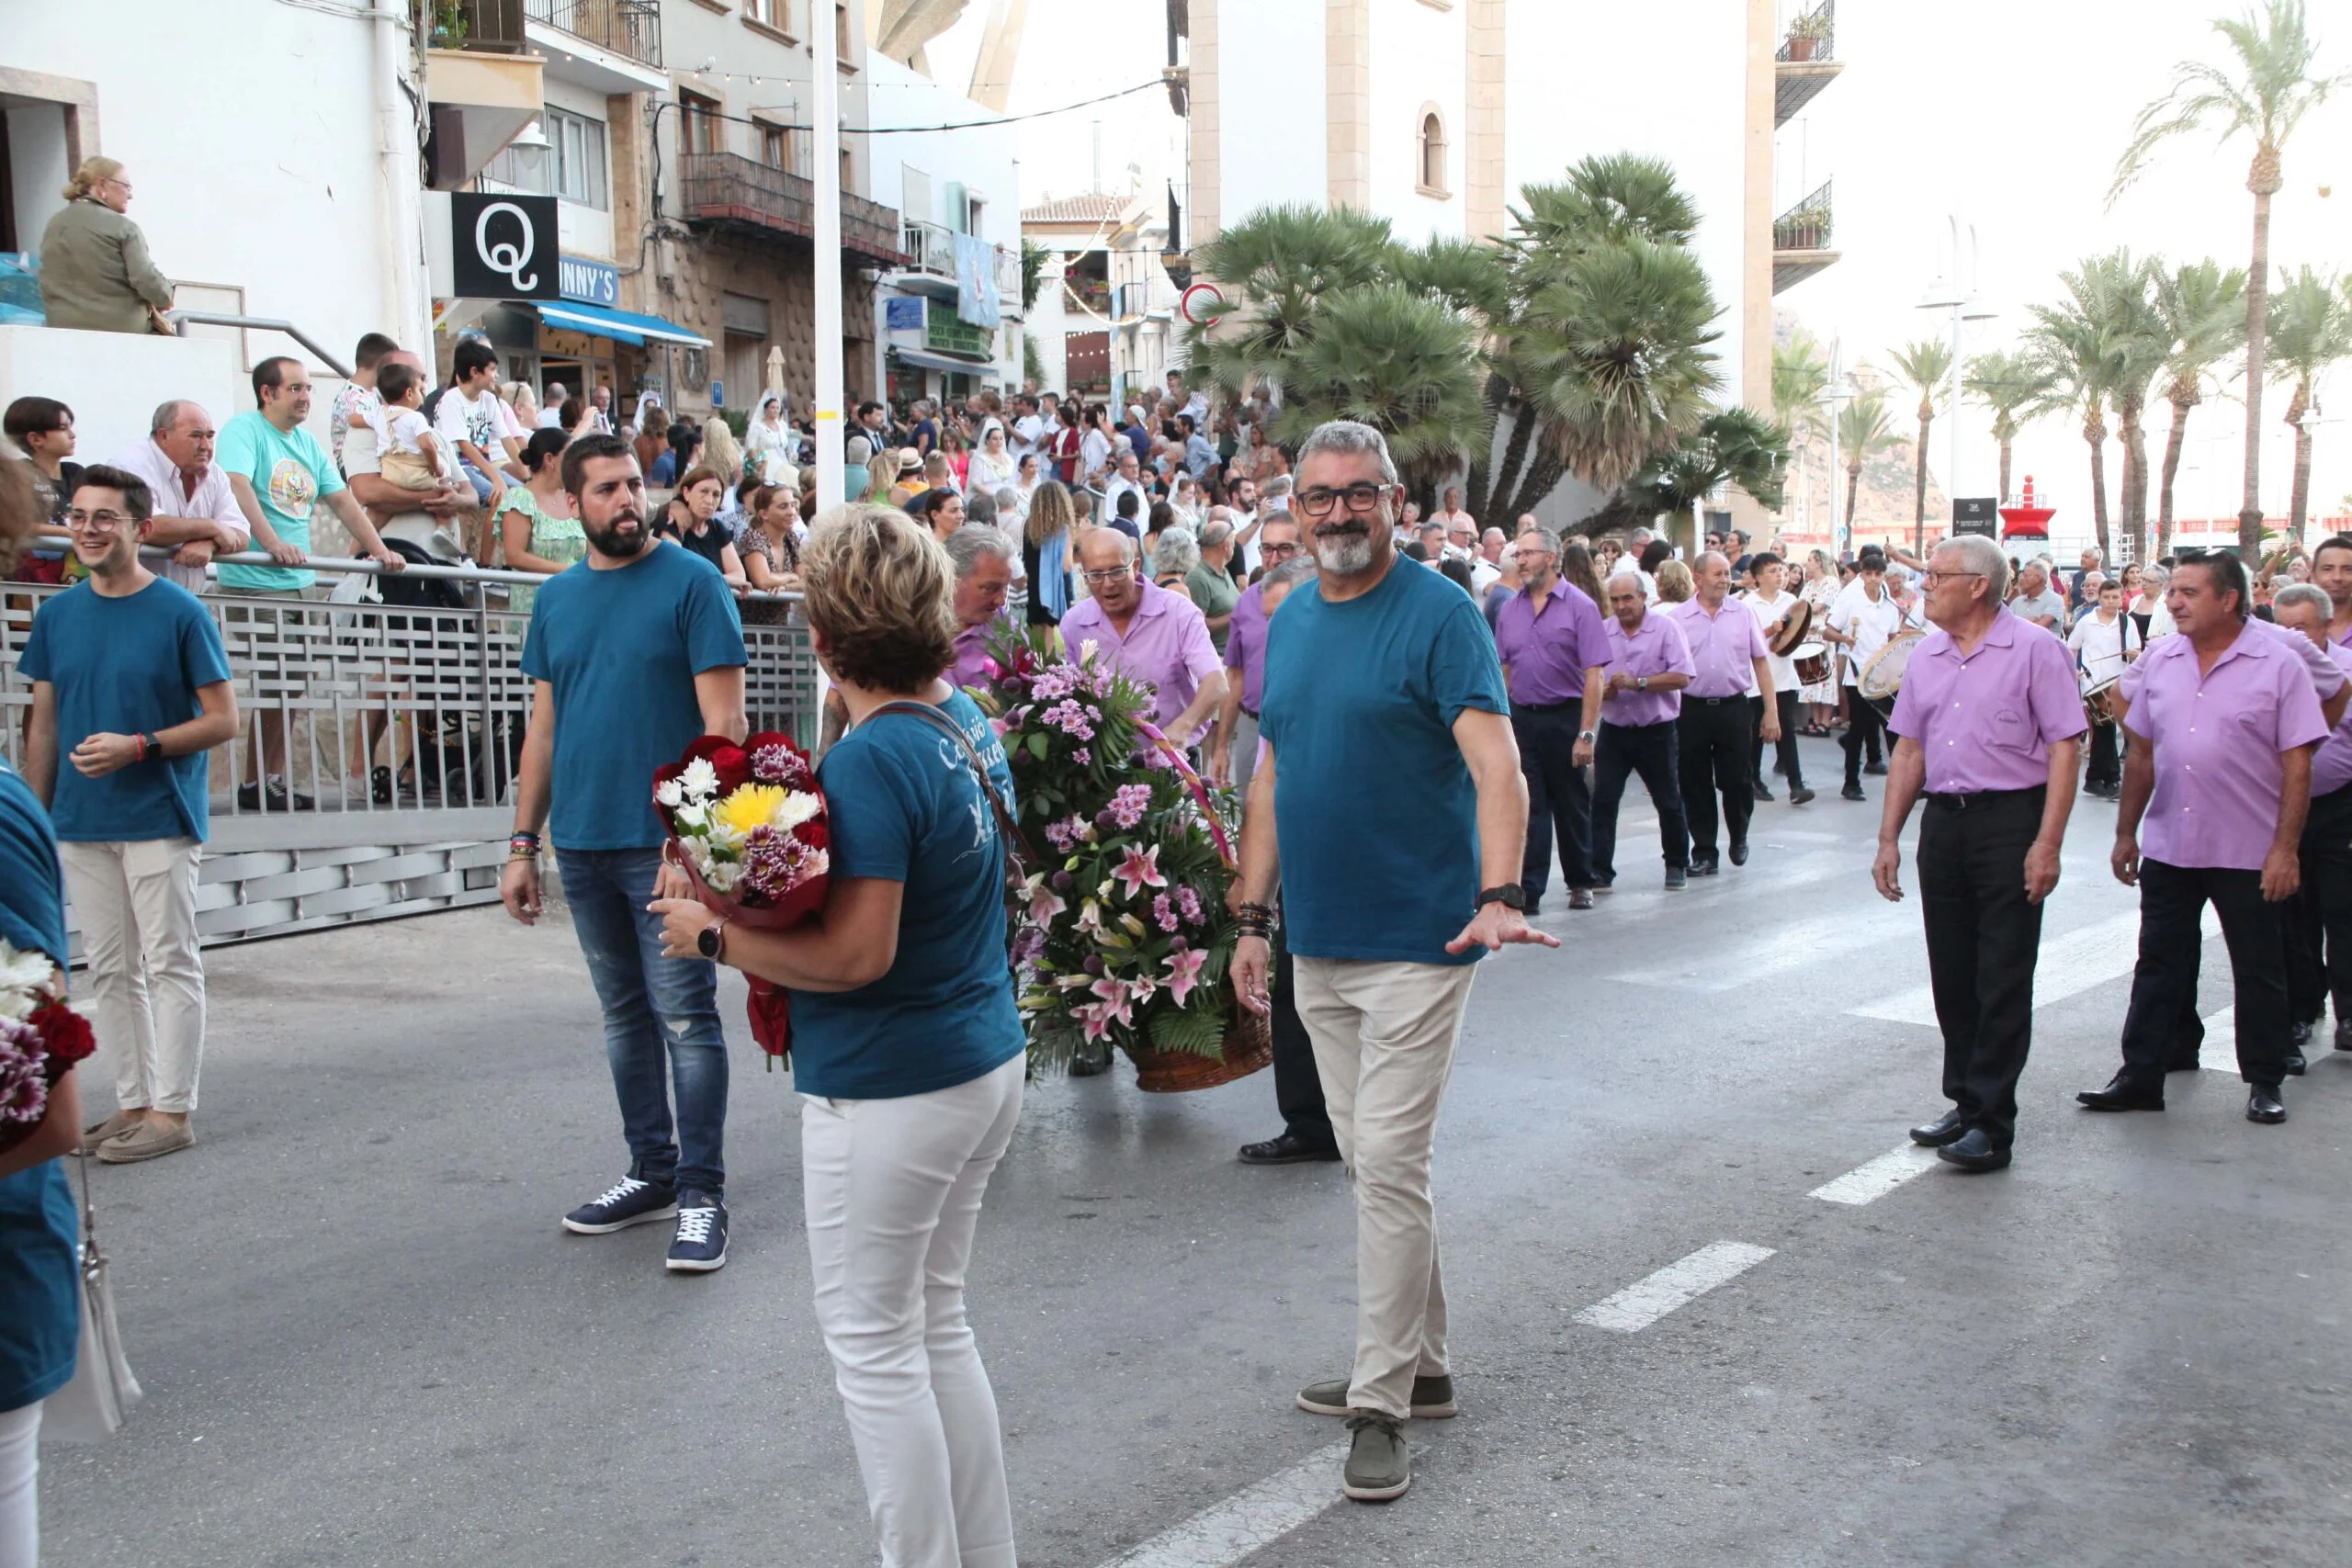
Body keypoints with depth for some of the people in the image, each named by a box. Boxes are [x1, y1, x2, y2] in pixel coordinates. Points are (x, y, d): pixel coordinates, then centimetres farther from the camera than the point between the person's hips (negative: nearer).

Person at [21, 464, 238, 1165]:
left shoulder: (179, 613, -6)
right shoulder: (56, 614, 8)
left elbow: (223, 720, -6)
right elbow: (43, 725, 13)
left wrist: (138, 746, -18)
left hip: (160, 819, -5)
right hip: (80, 823, 5)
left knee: (169, 964, 0)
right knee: (110, 970, 11)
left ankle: (171, 1111, 6)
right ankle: (133, 1102, 20)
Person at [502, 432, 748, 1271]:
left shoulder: (692, 582, -6)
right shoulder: (557, 598, 11)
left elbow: (723, 721, -12)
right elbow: (544, 727, 14)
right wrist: (524, 843, 10)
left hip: (666, 845, -6)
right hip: (584, 847, 6)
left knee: (685, 1019, -3)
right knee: (624, 1015, 15)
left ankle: (702, 1193, 6)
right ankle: (652, 1171, 27)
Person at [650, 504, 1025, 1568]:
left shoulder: (873, 760, -23)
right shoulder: (966, 721, 5)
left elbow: (857, 954, -25)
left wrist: (715, 935, -13)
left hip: (888, 1089, -9)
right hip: (984, 1061, 9)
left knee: (875, 1345, 6)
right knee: (935, 1324, 21)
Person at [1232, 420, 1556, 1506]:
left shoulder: (1441, 615, -11)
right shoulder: (1288, 623, 10)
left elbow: (1497, 767, -22)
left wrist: (1497, 897, -36)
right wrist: (1254, 915, 11)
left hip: (1416, 940, -7)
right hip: (1318, 945, 7)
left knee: (1388, 1165, -5)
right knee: (1369, 1163, 15)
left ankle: (1381, 1404, 7)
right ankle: (1419, 1364, 30)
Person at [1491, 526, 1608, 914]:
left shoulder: (1579, 606, -6)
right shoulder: (1509, 610, 8)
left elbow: (1593, 675, -10)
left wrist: (1586, 734, -15)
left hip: (1565, 717, -3)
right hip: (1522, 718, 3)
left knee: (1572, 806, 10)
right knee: (1528, 808, 1)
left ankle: (1580, 882, 25)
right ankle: (1527, 891, 1)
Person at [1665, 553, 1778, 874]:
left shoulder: (1743, 615, 4)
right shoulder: (1677, 618, 0)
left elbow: (1760, 663, 6)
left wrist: (1771, 711, 2)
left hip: (1733, 708, 1)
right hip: (1692, 711, -1)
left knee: (1736, 782, 5)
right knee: (1695, 786, 4)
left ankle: (1739, 839, 31)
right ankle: (1704, 853, 14)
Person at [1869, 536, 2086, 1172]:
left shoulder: (2033, 650, -6)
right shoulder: (1926, 656, 12)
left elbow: (2065, 746, -10)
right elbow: (1909, 749, 15)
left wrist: (2047, 843, -17)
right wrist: (1888, 838, 10)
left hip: (2011, 819, -6)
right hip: (1943, 821, 6)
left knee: (2003, 982, -3)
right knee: (1951, 976, 11)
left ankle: (1992, 1123, 1)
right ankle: (1965, 1102, 23)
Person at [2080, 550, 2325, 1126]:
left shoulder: (2277, 665, -8)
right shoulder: (2158, 661, 5)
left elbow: (2297, 765, -9)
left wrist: (2285, 848, -13)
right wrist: (2126, 832, 11)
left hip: (2249, 853, -4)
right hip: (2168, 845, 4)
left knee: (2259, 972, 9)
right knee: (2160, 965, 9)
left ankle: (2264, 1082, 21)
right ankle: (2142, 1075, 16)